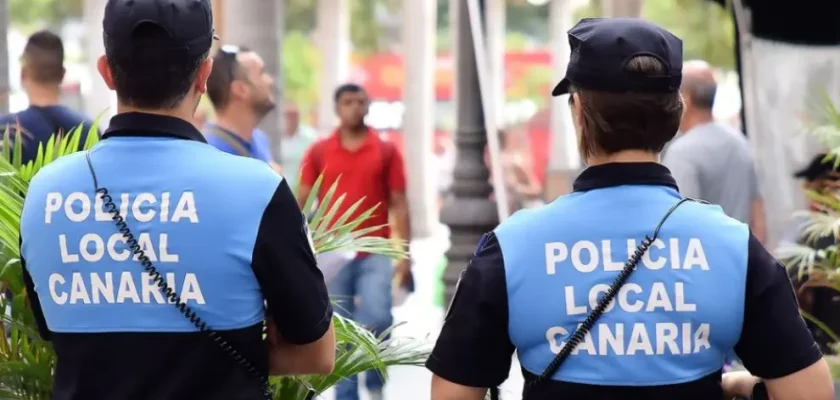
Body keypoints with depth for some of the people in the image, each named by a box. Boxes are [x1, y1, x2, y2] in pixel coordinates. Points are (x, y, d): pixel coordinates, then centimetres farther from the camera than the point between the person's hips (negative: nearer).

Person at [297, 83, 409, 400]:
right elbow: (301, 201, 6)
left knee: (378, 319, -15)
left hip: (374, 254, -1)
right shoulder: (319, 152, 5)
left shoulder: (387, 151, 4)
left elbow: (399, 204, 4)